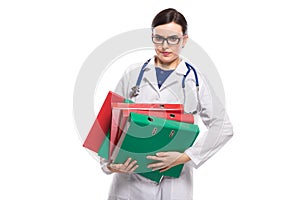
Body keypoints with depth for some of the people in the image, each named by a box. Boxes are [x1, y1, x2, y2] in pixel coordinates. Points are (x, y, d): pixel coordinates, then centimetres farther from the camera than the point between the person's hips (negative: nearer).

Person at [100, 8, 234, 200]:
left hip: (173, 180, -1)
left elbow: (223, 127, -7)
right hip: (130, 177, 2)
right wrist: (109, 163, -9)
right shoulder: (133, 75, 4)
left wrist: (185, 156, -15)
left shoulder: (194, 79, -1)